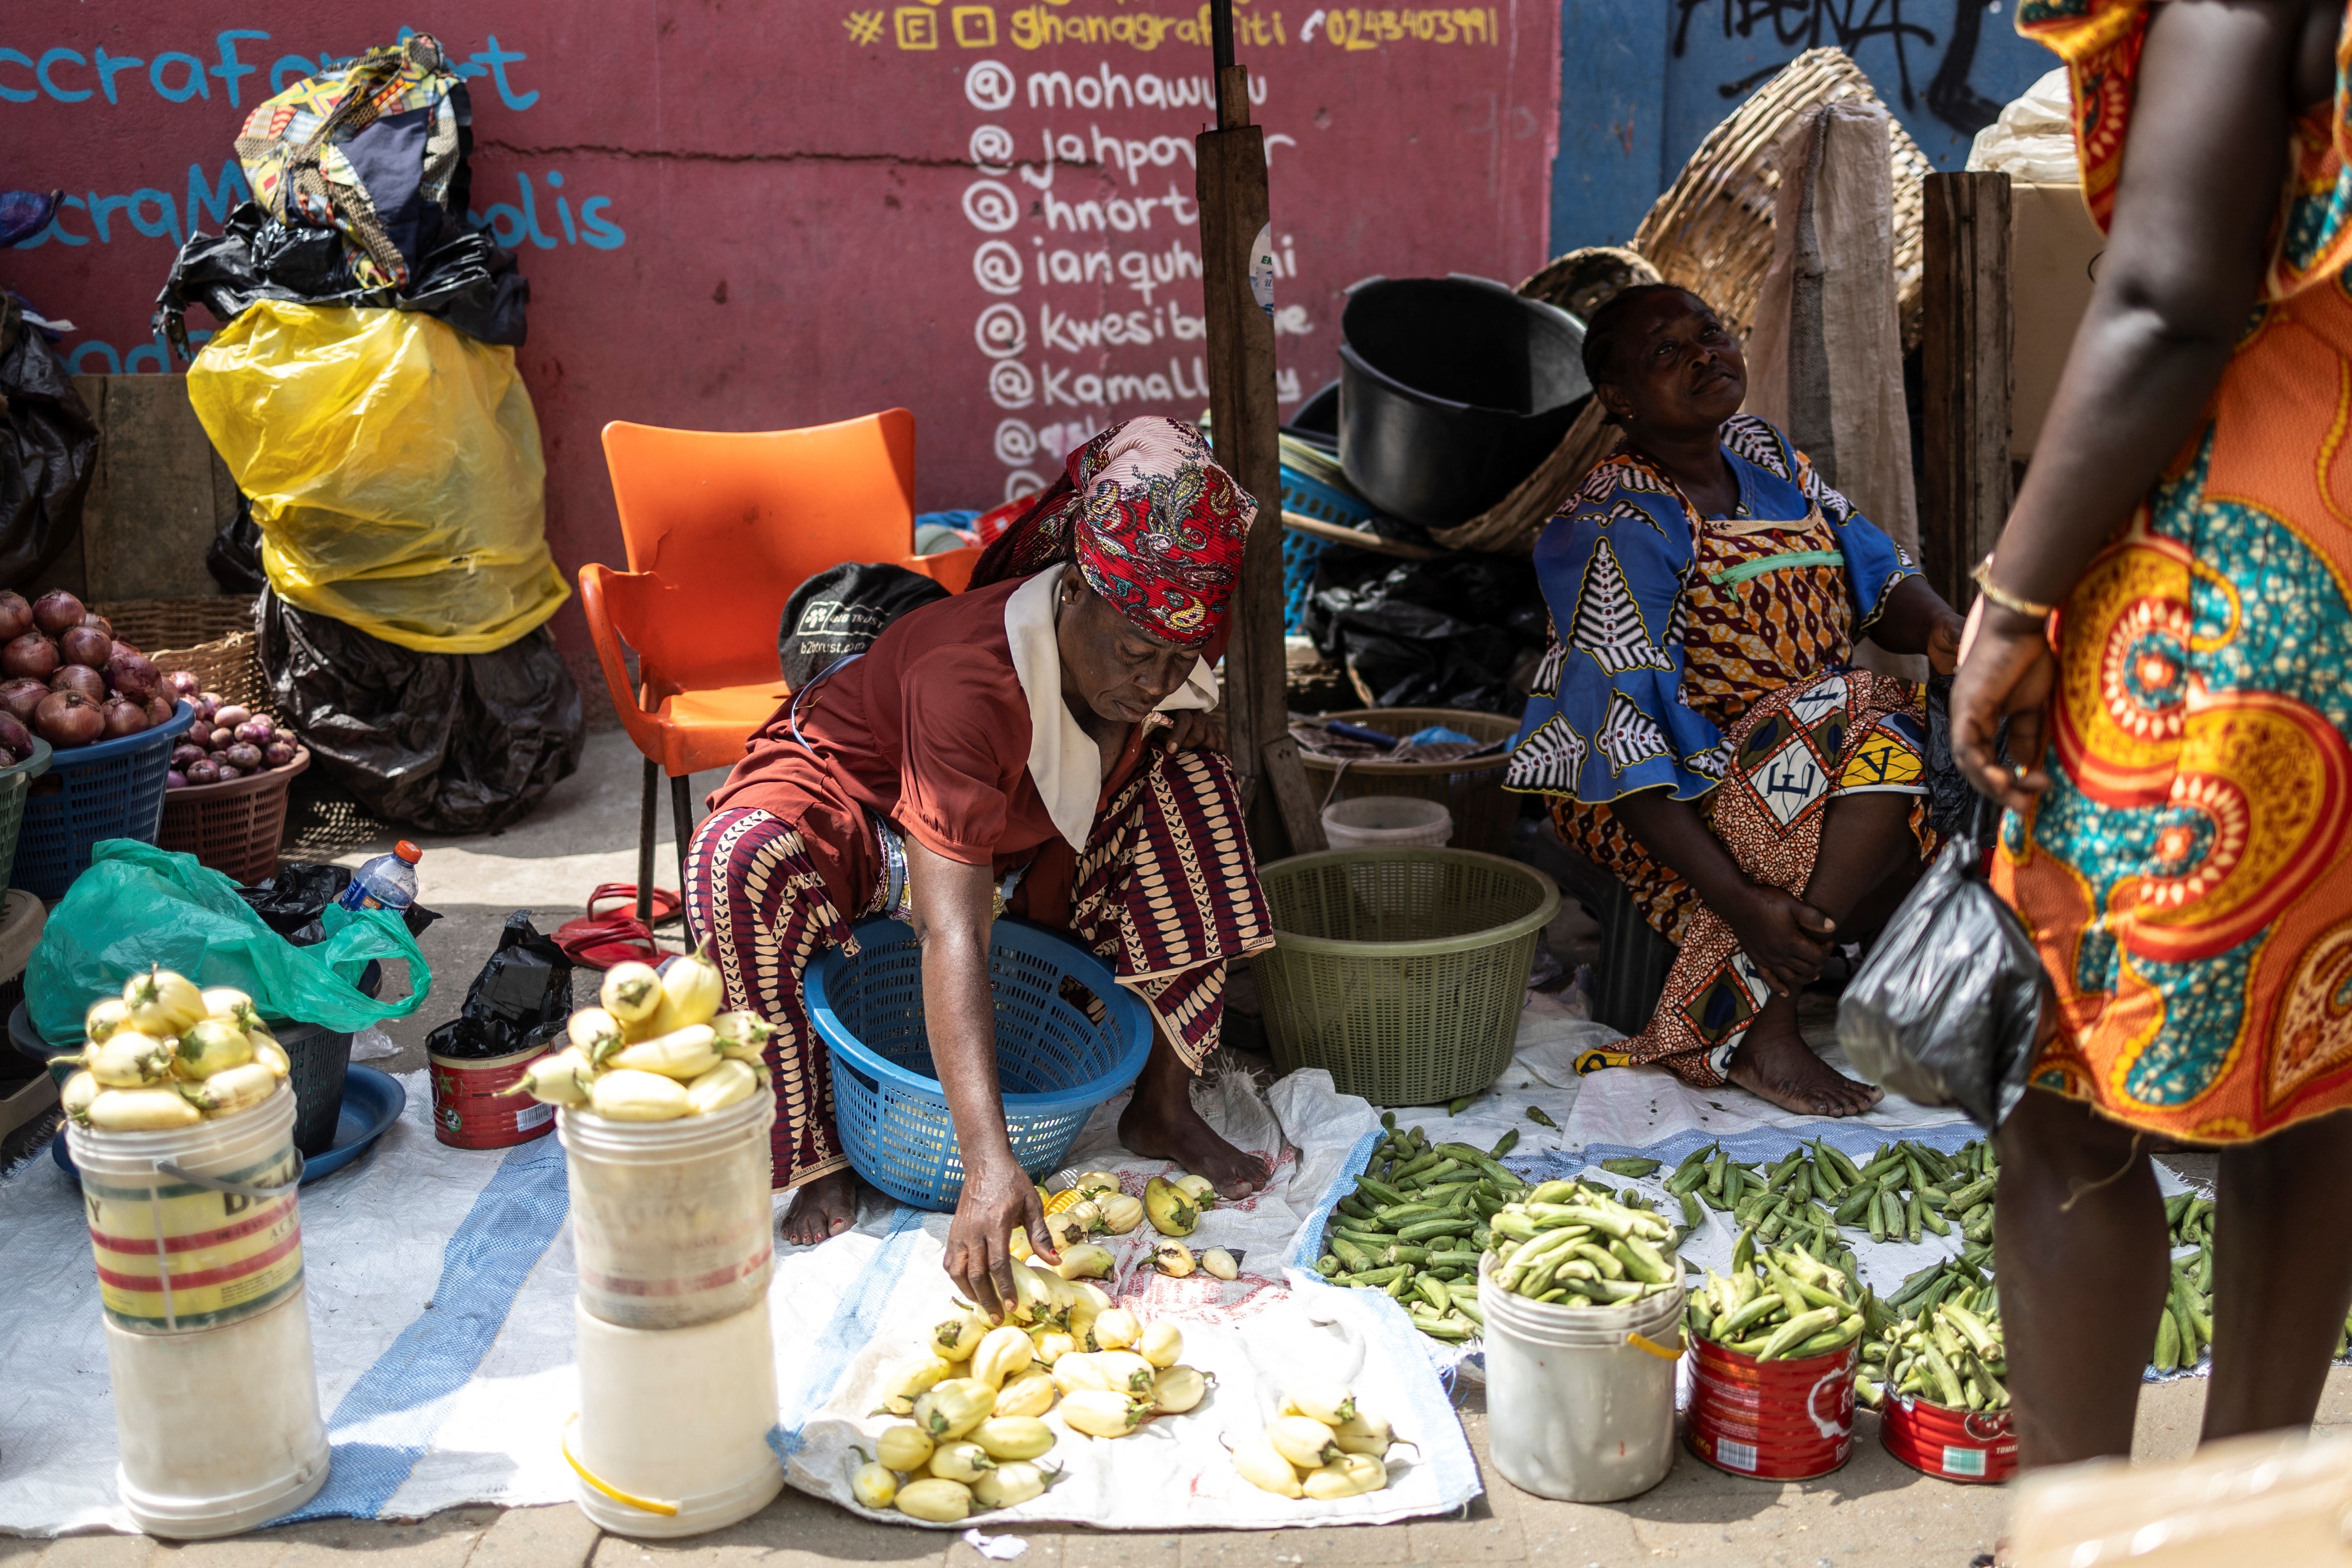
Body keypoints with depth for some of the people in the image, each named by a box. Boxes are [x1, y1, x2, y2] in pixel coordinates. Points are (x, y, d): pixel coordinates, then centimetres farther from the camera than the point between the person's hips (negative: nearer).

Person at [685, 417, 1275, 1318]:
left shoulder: (1162, 663, -19)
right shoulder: (970, 680, -40)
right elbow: (950, 934, -48)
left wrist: (1183, 719, -16)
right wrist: (989, 1167, -56)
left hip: (1018, 846, 6)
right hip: (854, 822, -6)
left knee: (1189, 779, -13)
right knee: (744, 859, -40)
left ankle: (1163, 1106, -8)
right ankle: (820, 1158, -22)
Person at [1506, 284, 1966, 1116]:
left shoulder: (1765, 455, 8)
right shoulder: (1618, 533, -18)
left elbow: (1877, 573, 5)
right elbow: (1621, 747, -24)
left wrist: (1937, 626, -20)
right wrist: (1738, 903, -30)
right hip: (1665, 796, -8)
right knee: (1870, 738, -29)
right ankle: (1754, 1029, -23)